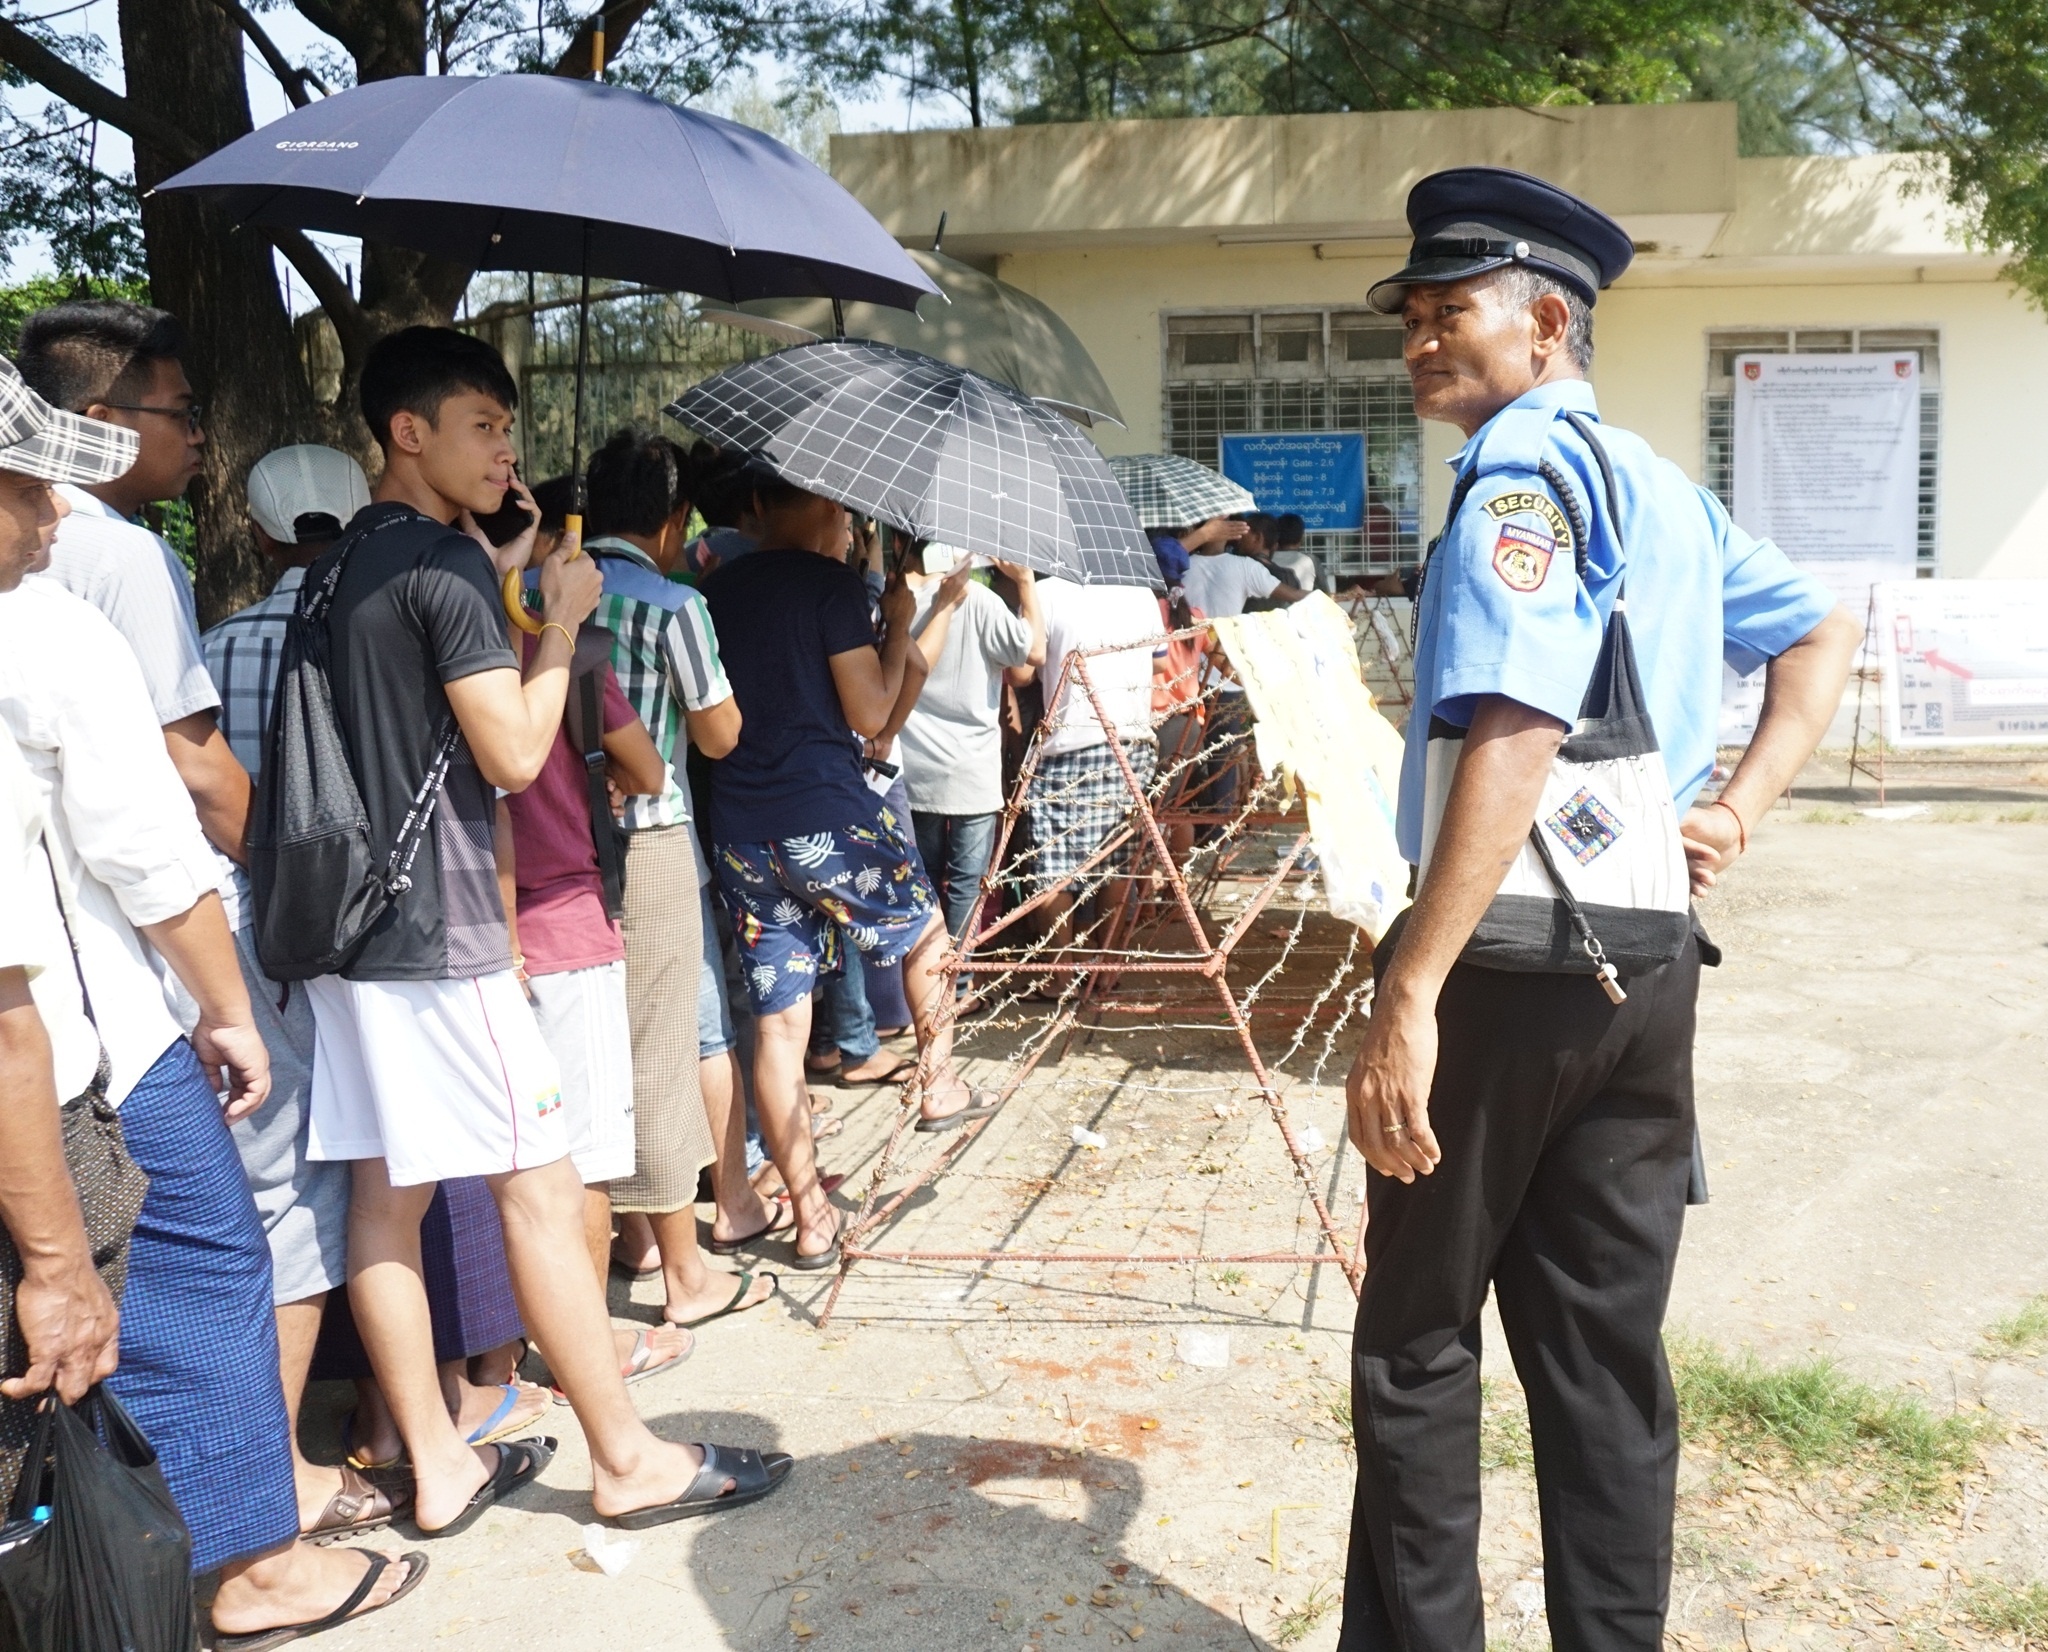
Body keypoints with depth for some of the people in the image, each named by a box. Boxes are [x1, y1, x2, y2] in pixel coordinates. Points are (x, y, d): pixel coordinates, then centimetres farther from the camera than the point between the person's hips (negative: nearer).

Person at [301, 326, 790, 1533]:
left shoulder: (349, 562, 15)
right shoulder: (447, 564, -13)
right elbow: (515, 754, -16)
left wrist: (504, 579, 17)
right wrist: (563, 621, -4)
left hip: (356, 924, 9)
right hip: (440, 930, -9)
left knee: (386, 1194, 9)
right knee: (541, 1183, -2)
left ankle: (439, 1466, 18)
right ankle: (630, 1460, 7)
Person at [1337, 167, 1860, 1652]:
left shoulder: (1523, 467, -12)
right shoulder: (1666, 487, 15)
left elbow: (1516, 739, -25)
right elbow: (1825, 637, 26)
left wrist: (1409, 999, -27)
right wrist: (1739, 810, 13)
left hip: (1505, 972, -8)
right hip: (1650, 973, 8)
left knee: (1420, 1339, 8)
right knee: (1607, 1348, 13)